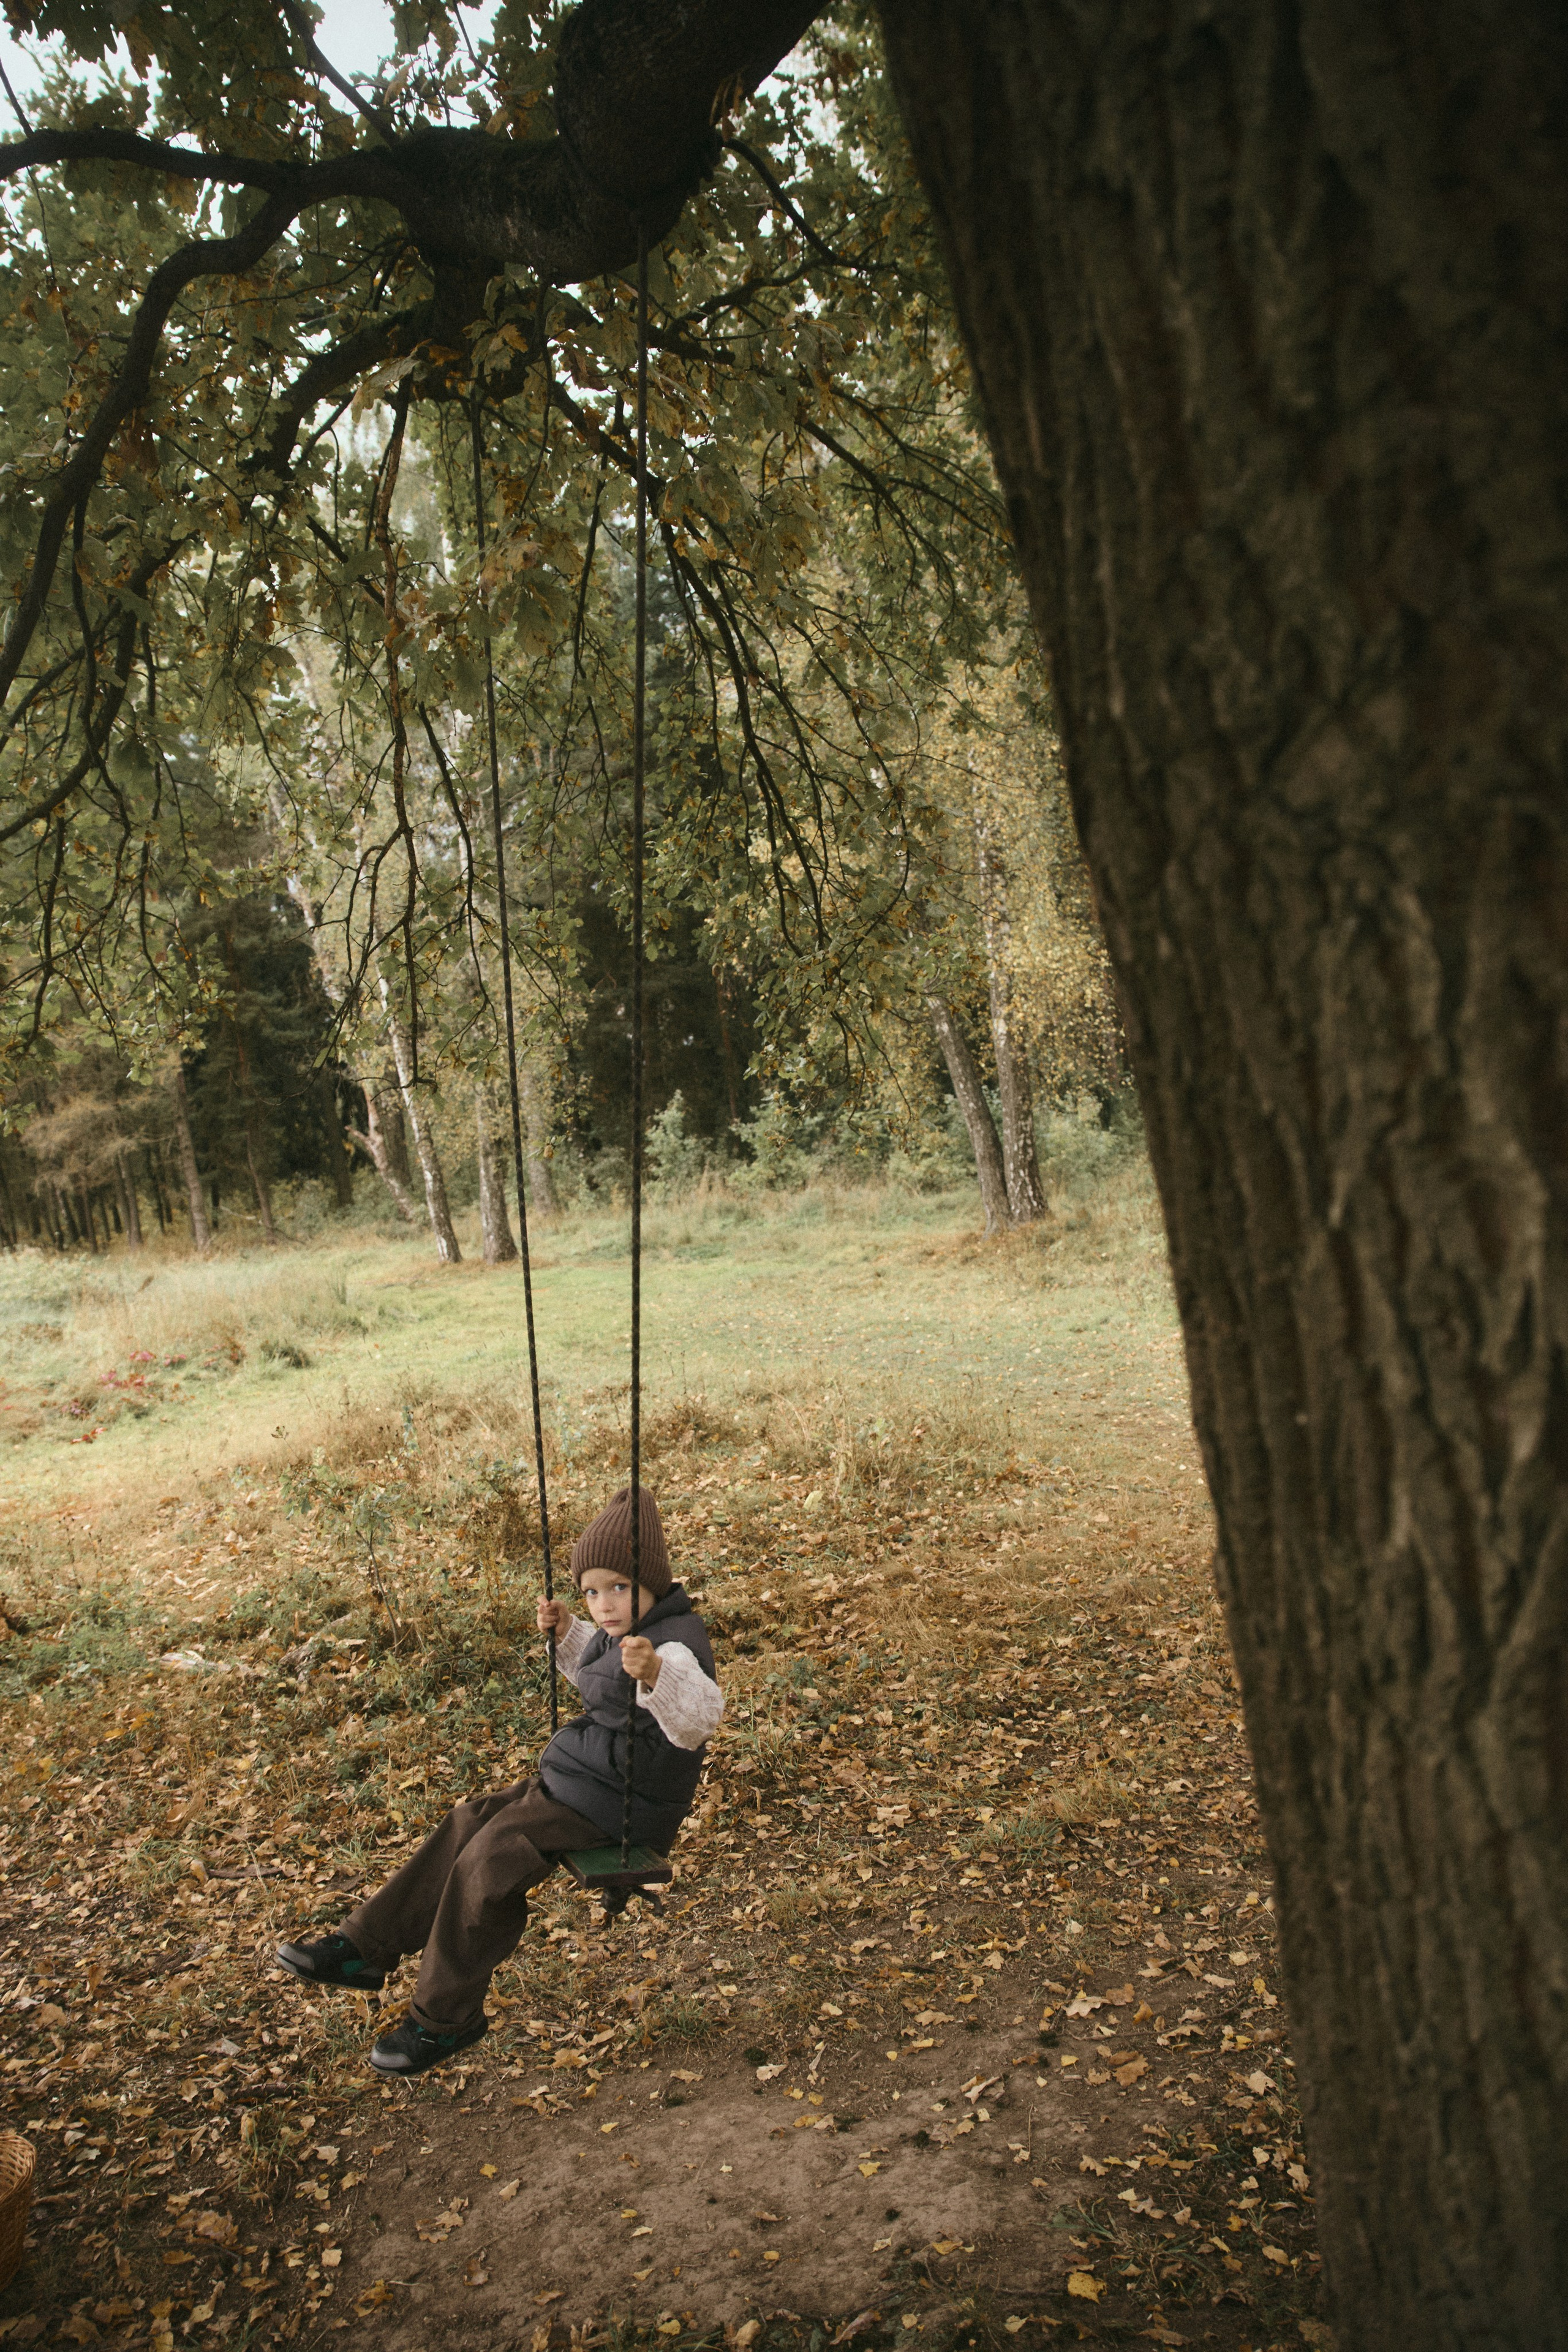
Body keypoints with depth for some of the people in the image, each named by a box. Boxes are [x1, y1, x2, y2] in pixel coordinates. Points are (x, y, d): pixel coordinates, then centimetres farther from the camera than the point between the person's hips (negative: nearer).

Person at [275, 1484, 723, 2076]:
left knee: (491, 1859, -14)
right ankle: (363, 1949, 15)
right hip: (580, 1777, 10)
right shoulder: (622, 1635, 8)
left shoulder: (675, 1644, -23)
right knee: (469, 1826, 7)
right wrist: (566, 1634, 14)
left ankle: (445, 2018, 2)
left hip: (622, 1800, -10)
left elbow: (698, 1719, -39)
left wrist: (655, 1674, -56)